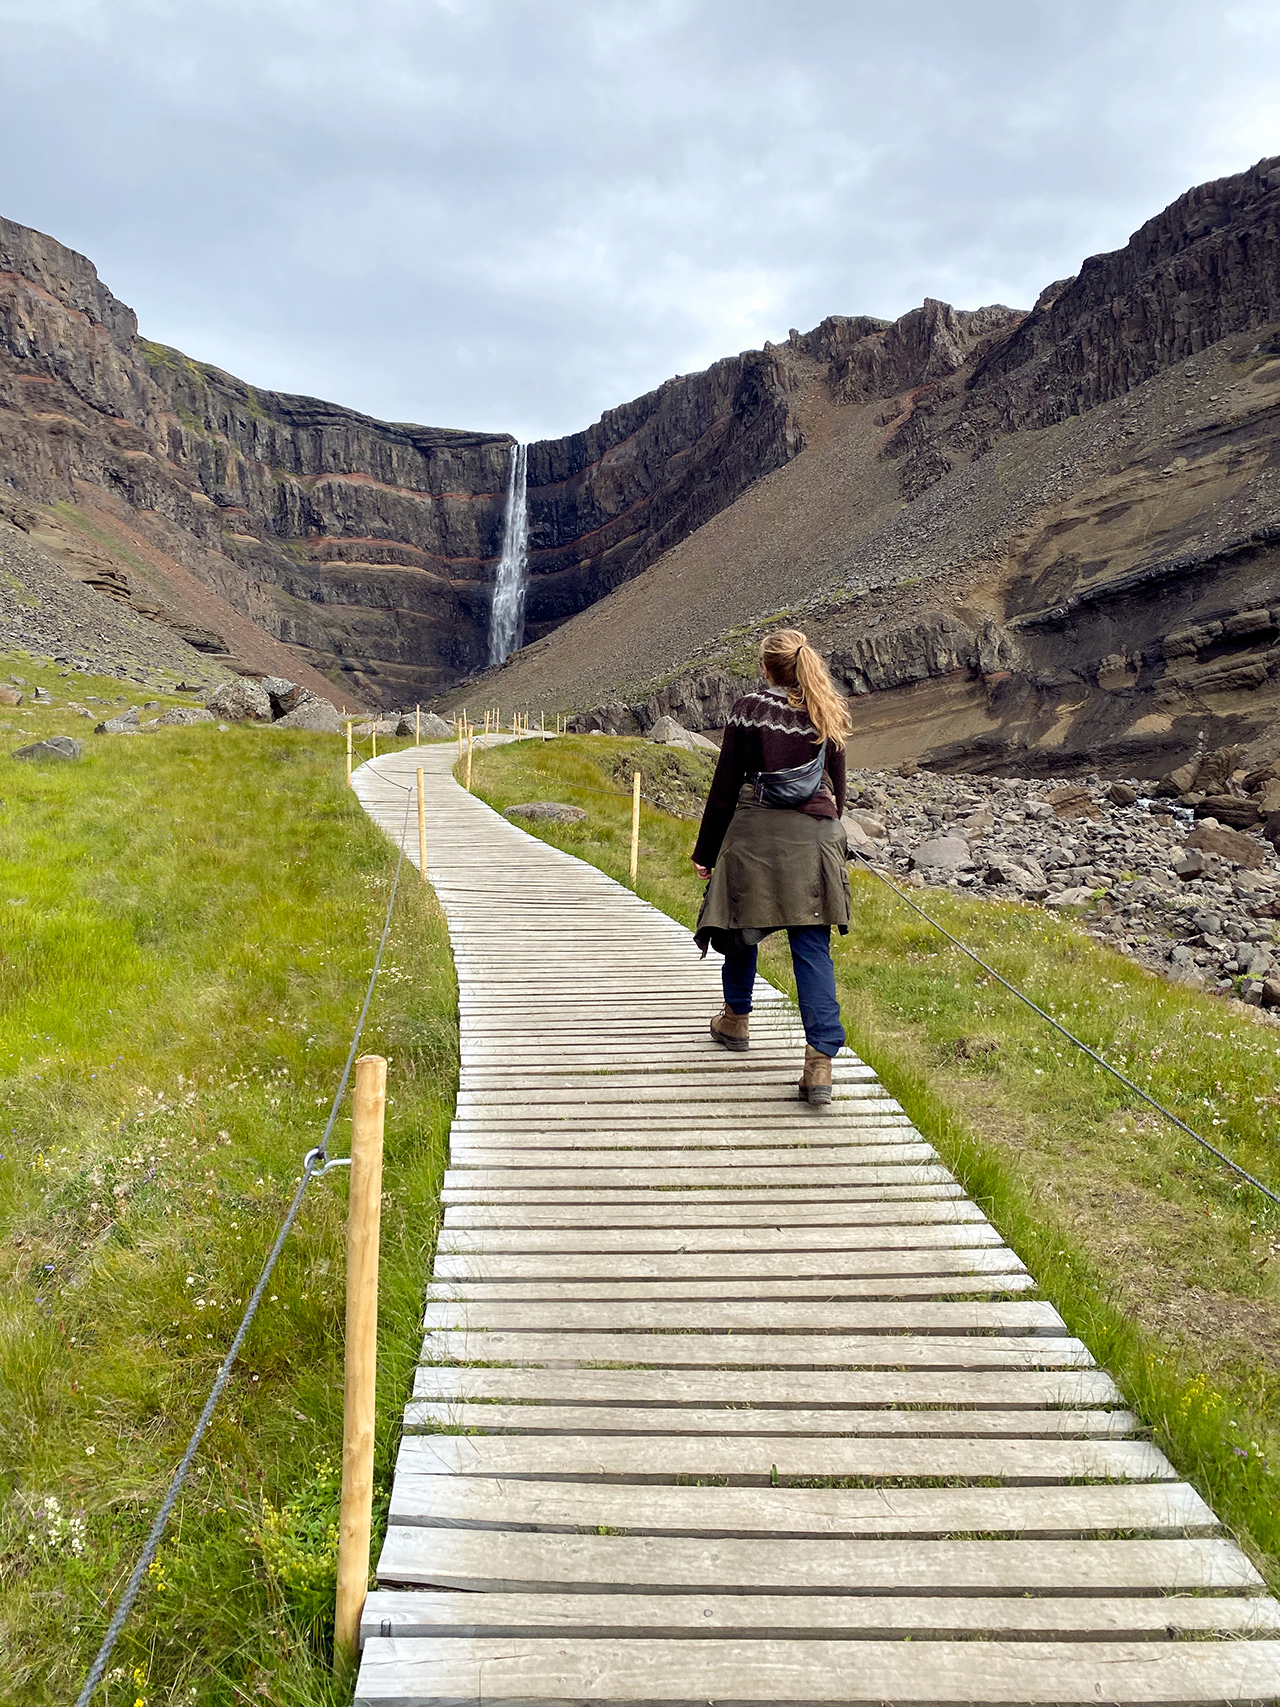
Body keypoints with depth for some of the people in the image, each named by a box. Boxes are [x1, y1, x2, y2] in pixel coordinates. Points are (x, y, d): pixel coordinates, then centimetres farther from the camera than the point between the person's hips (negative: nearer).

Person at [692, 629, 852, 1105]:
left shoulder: (748, 710, -4)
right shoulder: (827, 717, 6)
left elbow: (724, 788, -3)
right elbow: (837, 787, 11)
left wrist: (705, 852, 4)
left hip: (753, 835, -2)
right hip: (813, 838, 2)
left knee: (742, 926, 19)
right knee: (812, 947, 0)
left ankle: (736, 1019, 38)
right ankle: (820, 1060, -9)